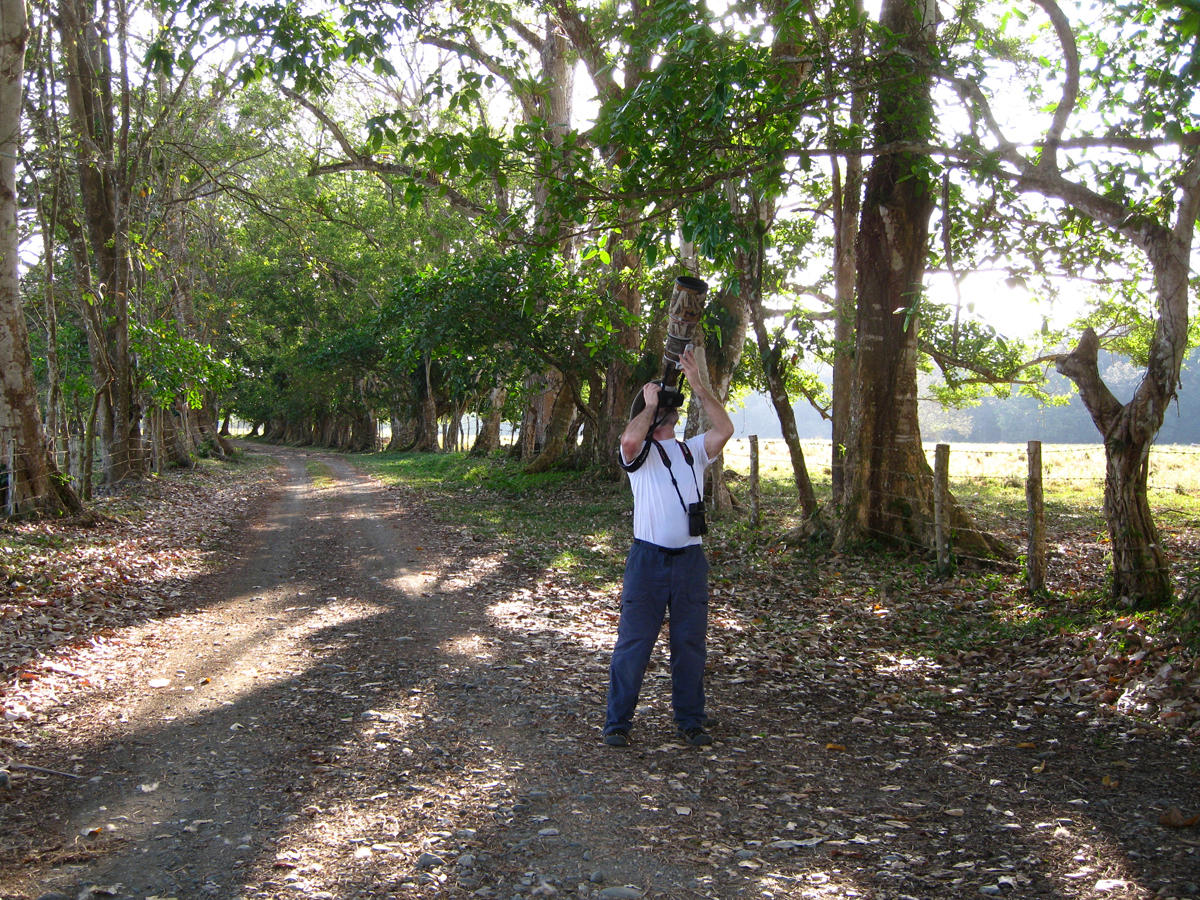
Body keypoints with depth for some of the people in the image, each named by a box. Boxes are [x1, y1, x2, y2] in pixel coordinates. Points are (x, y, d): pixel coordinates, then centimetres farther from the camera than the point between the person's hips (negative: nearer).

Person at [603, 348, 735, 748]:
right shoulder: (640, 453, 3)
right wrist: (648, 405, -6)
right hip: (648, 560, -3)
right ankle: (617, 723, 10)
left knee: (690, 644, 10)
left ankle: (690, 722, 22)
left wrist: (697, 384, -6)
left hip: (690, 560, 3)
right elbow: (630, 439, -22)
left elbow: (724, 429, -4)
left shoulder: (693, 451, 14)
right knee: (633, 643, 0)